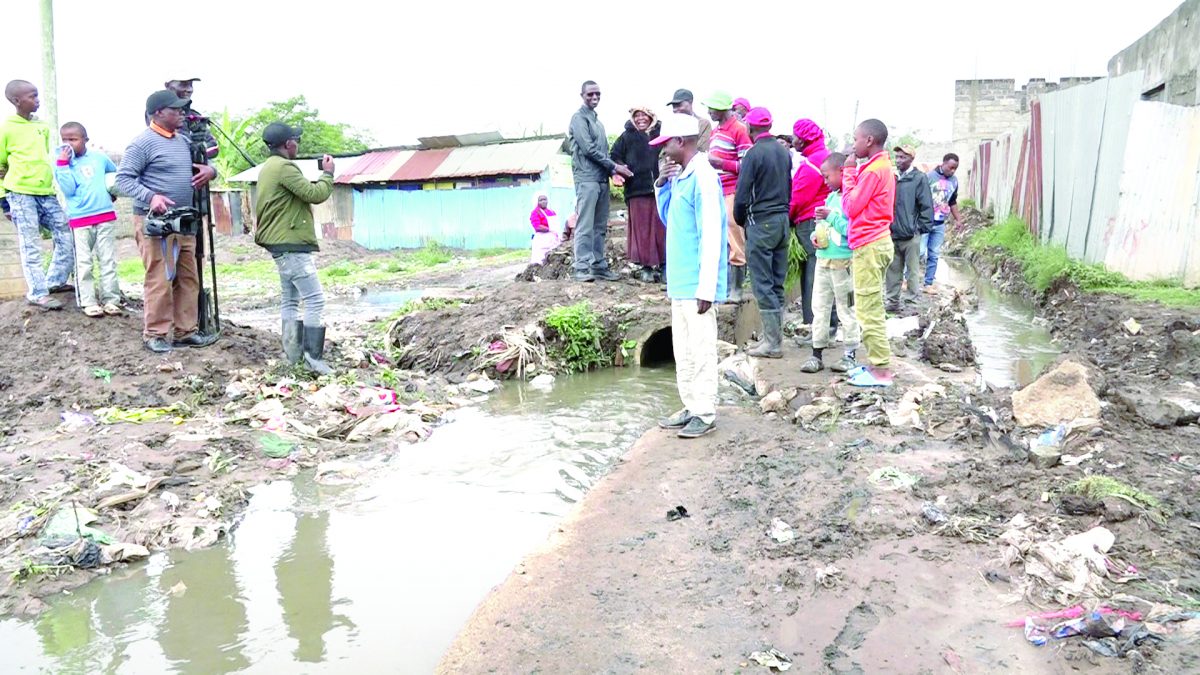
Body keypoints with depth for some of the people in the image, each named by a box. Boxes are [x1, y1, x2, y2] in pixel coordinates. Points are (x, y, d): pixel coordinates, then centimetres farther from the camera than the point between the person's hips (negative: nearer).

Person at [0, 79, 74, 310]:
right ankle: (37, 293, 2)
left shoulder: (43, 127, 11)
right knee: (31, 247, -3)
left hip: (47, 192, 6)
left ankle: (54, 281, 21)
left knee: (67, 237, 6)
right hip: (21, 194, -6)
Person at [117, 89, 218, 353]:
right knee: (160, 279, -7)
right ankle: (155, 334, 3)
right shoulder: (143, 142, -9)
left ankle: (185, 331, 17)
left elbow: (203, 166, 29)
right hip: (155, 221, -8)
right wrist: (150, 196, -26)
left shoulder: (183, 141, 15)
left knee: (188, 278, 9)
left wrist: (209, 170, 5)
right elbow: (123, 178, -12)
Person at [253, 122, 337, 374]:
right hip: (292, 245, -11)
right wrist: (327, 174, -3)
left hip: (281, 244, 11)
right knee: (315, 300, -12)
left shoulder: (269, 167, 19)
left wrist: (320, 176, 10)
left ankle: (292, 354, 15)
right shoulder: (284, 167, -15)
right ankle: (313, 357, -15)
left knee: (291, 300, 12)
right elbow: (315, 194, -17)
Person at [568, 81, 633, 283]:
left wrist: (613, 169, 2)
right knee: (585, 226, -11)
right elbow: (589, 149, -12)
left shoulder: (598, 121, 22)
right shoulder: (579, 118, -2)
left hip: (602, 179, 8)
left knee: (600, 227, 7)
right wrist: (614, 166, -9)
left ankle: (599, 266, 11)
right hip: (587, 178, -8)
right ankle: (581, 268, -12)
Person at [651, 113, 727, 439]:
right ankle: (691, 407, 24)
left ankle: (705, 414, 10)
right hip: (680, 281, 9)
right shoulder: (681, 176, 12)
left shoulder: (702, 177, -15)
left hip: (695, 284, -9)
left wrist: (706, 288, -21)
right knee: (683, 349, 14)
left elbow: (710, 236, -19)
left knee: (700, 348, 0)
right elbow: (668, 219, 22)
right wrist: (662, 186, 6)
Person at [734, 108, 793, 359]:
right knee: (777, 283, 11)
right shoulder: (783, 151, 10)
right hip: (783, 220, 7)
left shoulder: (754, 153, -12)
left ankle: (773, 343, -3)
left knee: (762, 284, -3)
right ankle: (776, 336, 16)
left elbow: (742, 195, -12)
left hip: (761, 223, -7)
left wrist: (739, 219, 4)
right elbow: (789, 187, 16)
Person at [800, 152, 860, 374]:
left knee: (846, 309, 3)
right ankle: (817, 354, 16)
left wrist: (830, 216, -18)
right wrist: (816, 235, 4)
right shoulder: (831, 196, 14)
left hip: (843, 262, -8)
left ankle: (850, 355, 14)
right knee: (819, 307, 9)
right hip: (823, 259, 8)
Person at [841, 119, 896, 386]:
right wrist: (853, 173, 8)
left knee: (869, 310, -6)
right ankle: (876, 363, 21)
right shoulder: (883, 166, 15)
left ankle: (881, 371, -2)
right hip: (875, 242, 10)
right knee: (871, 309, 15)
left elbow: (851, 207, -12)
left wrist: (848, 172, -6)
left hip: (868, 246, -10)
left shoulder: (873, 170, -16)